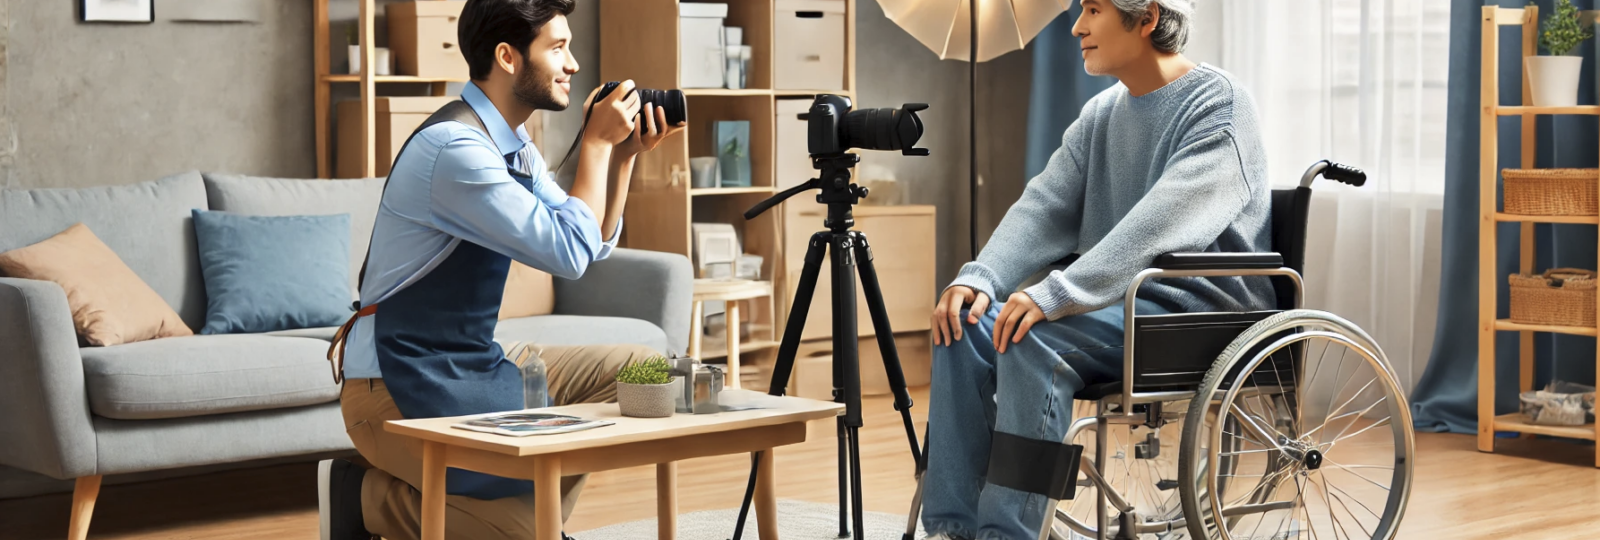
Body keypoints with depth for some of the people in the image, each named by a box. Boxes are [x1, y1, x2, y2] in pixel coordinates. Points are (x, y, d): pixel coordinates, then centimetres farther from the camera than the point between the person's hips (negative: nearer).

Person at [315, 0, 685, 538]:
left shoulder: (515, 148, 10)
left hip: (475, 366, 10)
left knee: (639, 368, 6)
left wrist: (623, 155, 4)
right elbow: (569, 254, -22)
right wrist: (597, 142, -13)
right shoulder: (454, 146, -20)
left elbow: (595, 244, 16)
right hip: (400, 390, -10)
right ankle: (366, 496, -2)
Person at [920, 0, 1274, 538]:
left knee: (1036, 338, -30)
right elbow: (1044, 205, 7)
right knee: (966, 320, -10)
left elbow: (1163, 222, -25)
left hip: (1200, 312, -8)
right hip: (1118, 302, 8)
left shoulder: (1218, 104, -12)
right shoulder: (1101, 113, 14)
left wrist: (1057, 294, -33)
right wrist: (980, 277, -12)